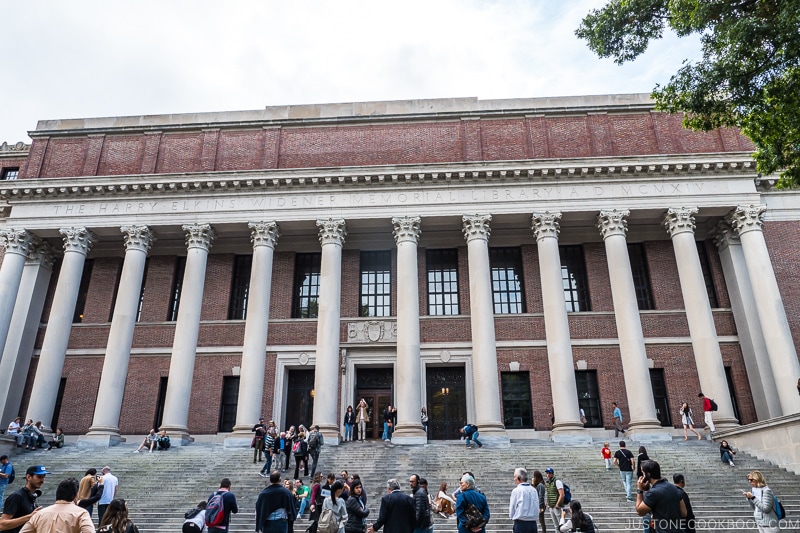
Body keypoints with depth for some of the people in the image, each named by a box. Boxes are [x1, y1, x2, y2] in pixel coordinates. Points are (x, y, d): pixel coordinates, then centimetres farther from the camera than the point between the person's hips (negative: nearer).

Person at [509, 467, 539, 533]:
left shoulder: (516, 490, -9)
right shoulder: (534, 490, 4)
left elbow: (511, 510, -4)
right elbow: (537, 508, 8)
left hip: (521, 523, -5)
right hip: (533, 523, 5)